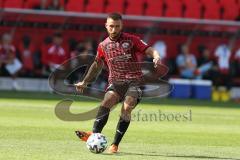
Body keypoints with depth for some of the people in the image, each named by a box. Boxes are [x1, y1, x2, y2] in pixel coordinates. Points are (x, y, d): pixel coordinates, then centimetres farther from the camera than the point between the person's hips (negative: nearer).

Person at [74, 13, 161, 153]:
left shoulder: (131, 40, 4)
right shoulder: (103, 46, 14)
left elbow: (150, 50, -3)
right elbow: (97, 65, 30)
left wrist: (156, 57, -27)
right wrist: (85, 82, 33)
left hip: (134, 81, -3)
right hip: (115, 82, 3)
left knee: (127, 108, -25)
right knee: (106, 102, -27)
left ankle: (115, 145, -24)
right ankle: (95, 135, -42)